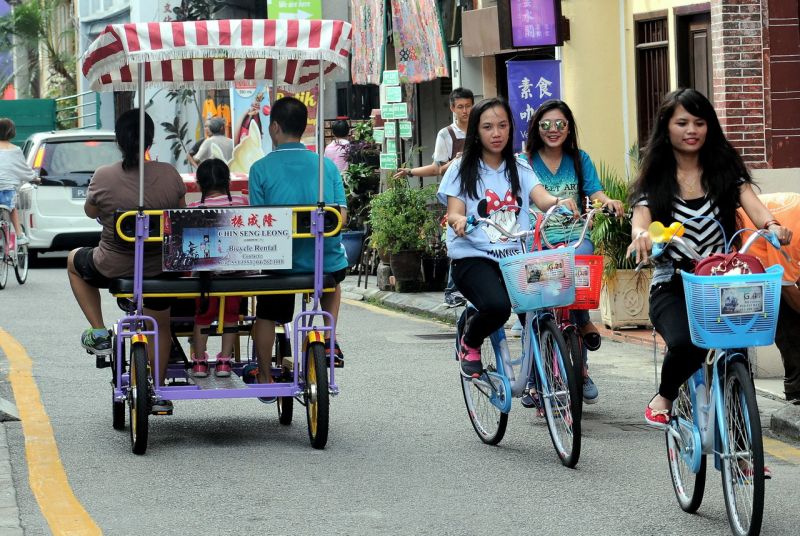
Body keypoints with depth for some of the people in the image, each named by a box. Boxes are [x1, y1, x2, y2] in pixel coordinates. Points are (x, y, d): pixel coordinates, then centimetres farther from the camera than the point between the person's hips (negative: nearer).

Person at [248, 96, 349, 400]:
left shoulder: (261, 168, -6)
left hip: (282, 261, -2)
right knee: (333, 287, 37)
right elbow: (341, 215, 2)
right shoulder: (326, 165, 1)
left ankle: (264, 378, 25)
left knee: (266, 316, 21)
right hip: (327, 260, 2)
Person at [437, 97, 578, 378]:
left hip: (515, 256, 3)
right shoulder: (462, 170, 8)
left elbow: (542, 198, -2)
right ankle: (469, 344, 2)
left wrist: (560, 202, -26)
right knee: (497, 305, -33)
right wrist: (458, 220, -28)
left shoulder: (519, 169, 14)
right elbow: (454, 211, -3)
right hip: (474, 257, -3)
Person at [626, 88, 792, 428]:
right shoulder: (654, 180, 5)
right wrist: (641, 235, -36)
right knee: (685, 343, -31)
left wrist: (771, 225, -31)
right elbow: (641, 219, -11)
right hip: (672, 286, -1)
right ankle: (664, 398, 2)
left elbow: (752, 205, -8)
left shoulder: (726, 170, 8)